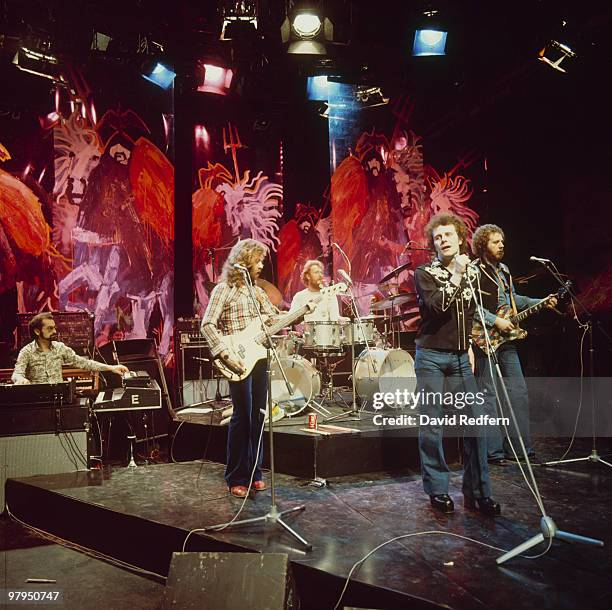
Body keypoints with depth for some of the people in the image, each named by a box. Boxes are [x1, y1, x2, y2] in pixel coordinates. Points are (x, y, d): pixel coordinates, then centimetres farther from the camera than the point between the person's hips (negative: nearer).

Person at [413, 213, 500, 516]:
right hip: (431, 357, -4)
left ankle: (478, 491, 9)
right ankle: (438, 490, 13)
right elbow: (436, 306, -18)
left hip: (460, 357, 4)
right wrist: (456, 276, -19)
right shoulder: (425, 273, -1)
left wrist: (472, 346, 13)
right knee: (431, 424, 0)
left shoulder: (473, 273, 13)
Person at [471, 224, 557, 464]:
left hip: (506, 339, 9)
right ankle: (493, 450, 5)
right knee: (489, 395, -3)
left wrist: (541, 302, 16)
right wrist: (495, 321, -20)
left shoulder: (504, 271, 17)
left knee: (519, 392, 9)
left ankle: (517, 446, 19)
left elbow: (514, 299, 26)